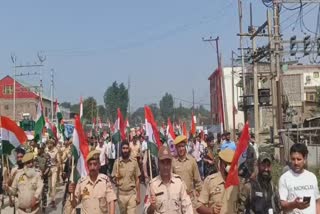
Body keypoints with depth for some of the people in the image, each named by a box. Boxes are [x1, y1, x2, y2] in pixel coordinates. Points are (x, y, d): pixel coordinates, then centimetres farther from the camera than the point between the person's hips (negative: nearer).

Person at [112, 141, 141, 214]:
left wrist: (138, 195, -1)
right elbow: (113, 178, 2)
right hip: (121, 193, 1)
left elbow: (137, 180, 1)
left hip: (132, 193, -1)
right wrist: (116, 178, -22)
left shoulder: (134, 162, -3)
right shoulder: (117, 162, -3)